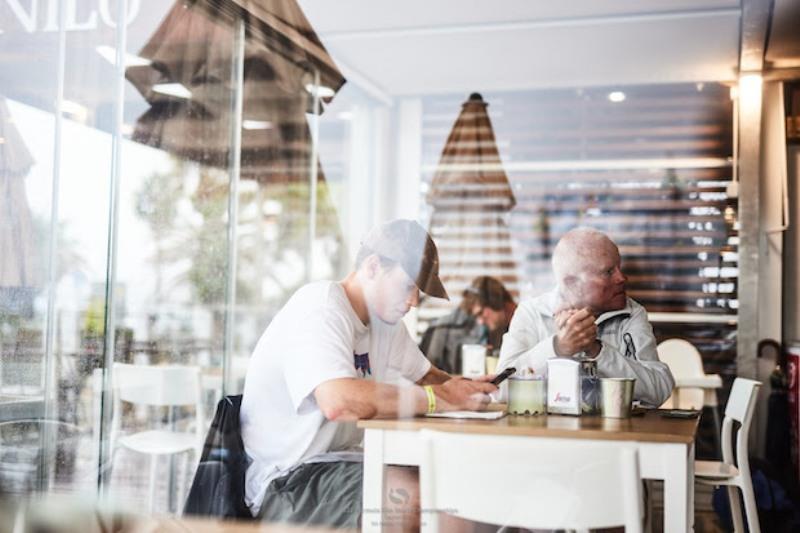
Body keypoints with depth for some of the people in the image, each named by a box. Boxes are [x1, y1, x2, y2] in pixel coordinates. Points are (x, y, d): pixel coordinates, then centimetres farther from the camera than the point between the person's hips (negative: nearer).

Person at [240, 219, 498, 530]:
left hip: (341, 460, 9)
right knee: (409, 493, -29)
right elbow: (338, 402, -35)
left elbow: (425, 375, 21)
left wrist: (460, 388, -4)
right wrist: (438, 397, -27)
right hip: (283, 480, -9)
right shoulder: (320, 309, -19)